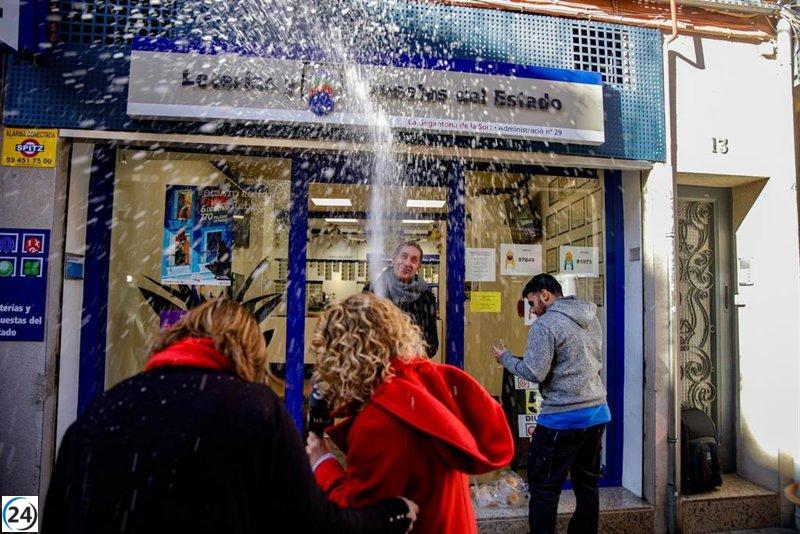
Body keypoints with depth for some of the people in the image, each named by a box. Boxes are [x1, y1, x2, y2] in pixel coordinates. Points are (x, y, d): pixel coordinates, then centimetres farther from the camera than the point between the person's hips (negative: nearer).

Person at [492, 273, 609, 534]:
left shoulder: (546, 324, -14)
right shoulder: (591, 319, 10)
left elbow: (534, 373, -18)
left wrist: (505, 357, -2)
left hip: (563, 418, -8)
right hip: (598, 412, 8)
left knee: (544, 488, 4)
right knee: (587, 485, 17)